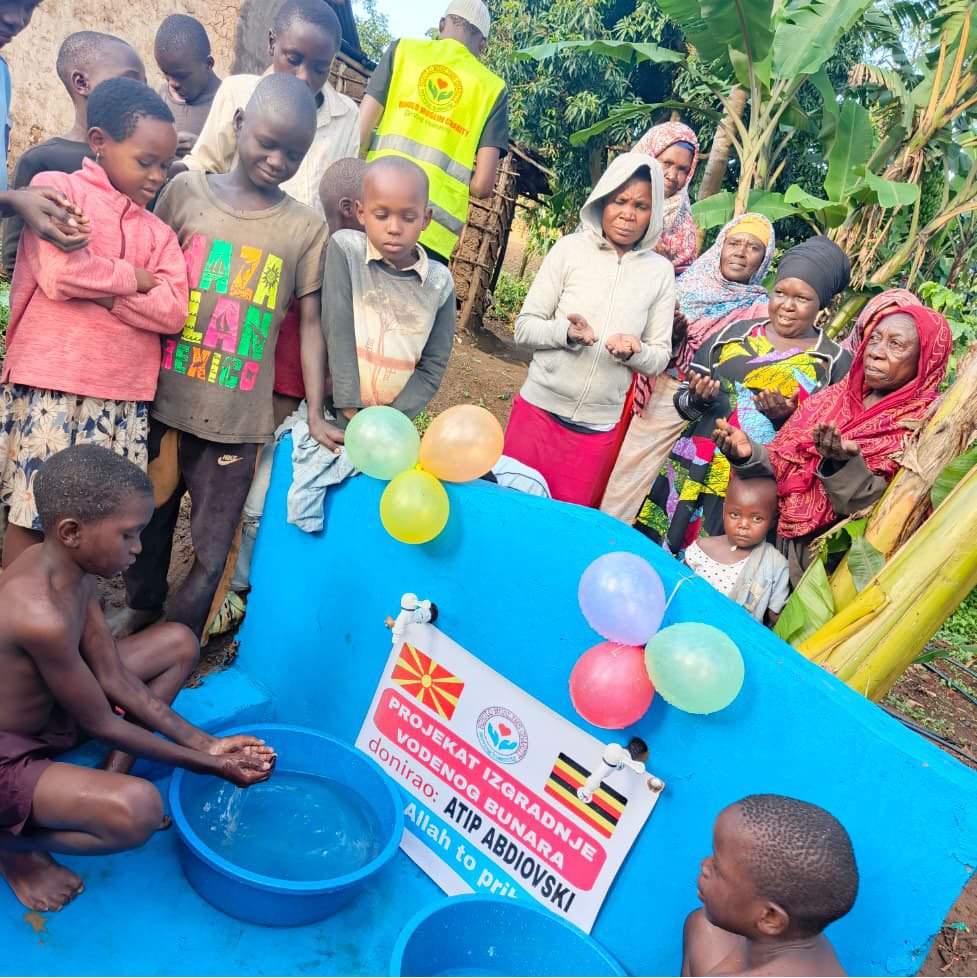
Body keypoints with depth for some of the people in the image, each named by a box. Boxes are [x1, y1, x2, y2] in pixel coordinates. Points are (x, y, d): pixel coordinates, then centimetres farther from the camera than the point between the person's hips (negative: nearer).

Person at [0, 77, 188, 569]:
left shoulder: (158, 231, 15)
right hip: (49, 384, -4)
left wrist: (99, 291, -11)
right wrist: (133, 278, -2)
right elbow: (59, 274, -15)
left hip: (124, 397, 4)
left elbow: (173, 311, -1)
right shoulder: (57, 188, 2)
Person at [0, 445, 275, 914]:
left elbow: (115, 678, -3)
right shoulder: (40, 616, -36)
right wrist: (207, 765, -13)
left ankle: (109, 779, 7)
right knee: (138, 810, -34)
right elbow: (100, 726, -23)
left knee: (178, 643, 5)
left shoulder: (70, 566, -8)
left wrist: (206, 743, -6)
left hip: (47, 711, 9)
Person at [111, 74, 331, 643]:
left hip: (237, 418, -1)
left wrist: (315, 412, -3)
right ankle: (142, 605, 44)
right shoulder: (187, 191, 3)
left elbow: (311, 323, 2)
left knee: (214, 544, 5)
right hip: (163, 399, 2)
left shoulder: (307, 229, 1)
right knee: (149, 516, 17)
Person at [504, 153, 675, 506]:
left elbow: (660, 357, 5)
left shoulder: (660, 271, 2)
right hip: (539, 410, -1)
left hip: (598, 427, 1)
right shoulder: (571, 249, -3)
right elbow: (524, 327, -2)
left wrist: (634, 352, -17)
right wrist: (566, 332, -22)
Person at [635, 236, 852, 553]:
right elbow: (681, 398, 12)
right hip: (690, 475, 3)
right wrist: (696, 399, -11)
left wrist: (789, 417, -15)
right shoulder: (735, 333, 9)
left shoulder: (836, 361, 3)